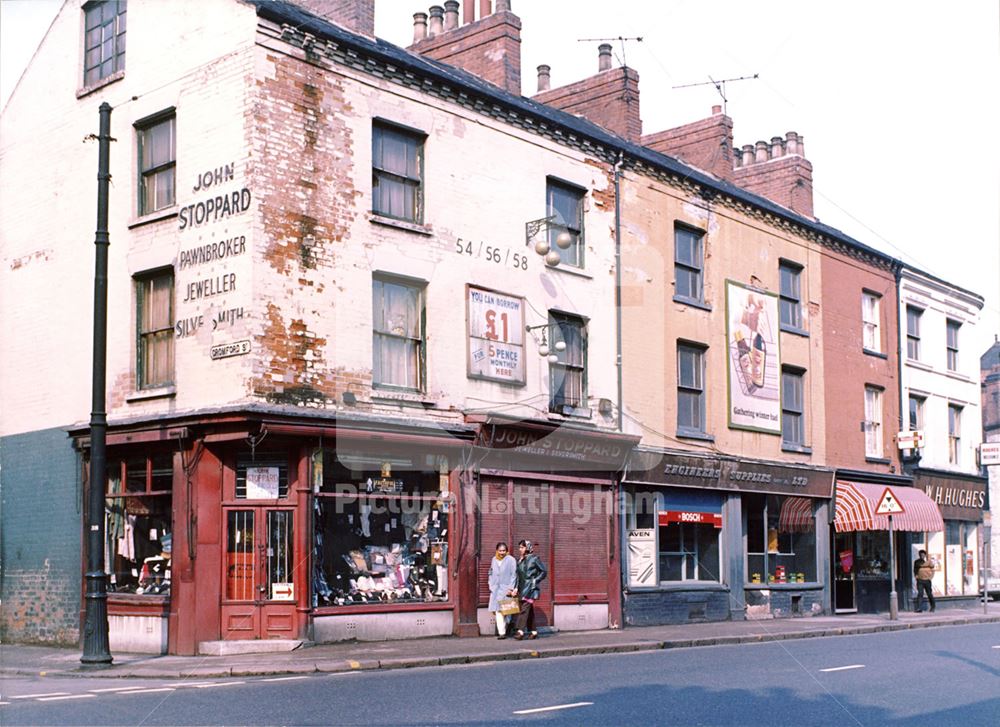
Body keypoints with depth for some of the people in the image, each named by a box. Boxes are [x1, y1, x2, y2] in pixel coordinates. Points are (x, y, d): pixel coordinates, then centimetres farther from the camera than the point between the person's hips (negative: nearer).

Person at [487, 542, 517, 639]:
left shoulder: (511, 560, -3)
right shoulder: (494, 560, 13)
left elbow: (513, 575, -5)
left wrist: (511, 588, -10)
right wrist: (491, 586, 12)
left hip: (506, 589, -5)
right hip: (495, 589, 5)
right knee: (497, 610, -1)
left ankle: (502, 632, -2)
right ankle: (501, 631, 2)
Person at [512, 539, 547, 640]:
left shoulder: (534, 559, -4)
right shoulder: (519, 561, 13)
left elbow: (544, 571, -1)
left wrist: (536, 580, -8)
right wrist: (516, 588, 8)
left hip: (530, 587, -7)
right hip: (522, 588, 7)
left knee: (525, 608, -15)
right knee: (529, 610, 9)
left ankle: (520, 631, -21)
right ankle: (533, 631, 13)